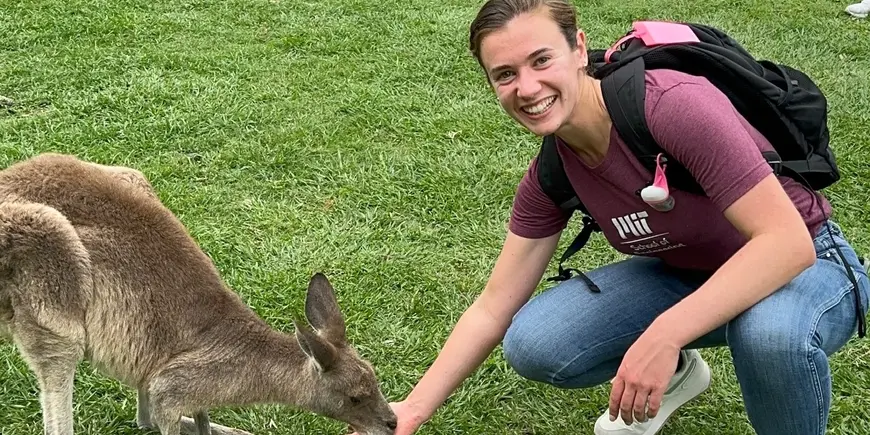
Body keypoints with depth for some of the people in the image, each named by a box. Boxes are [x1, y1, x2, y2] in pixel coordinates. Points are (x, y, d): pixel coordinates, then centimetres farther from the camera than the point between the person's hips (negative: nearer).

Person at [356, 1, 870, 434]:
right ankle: (673, 375, 14)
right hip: (686, 277, 5)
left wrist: (664, 333, -41)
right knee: (532, 342, -16)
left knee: (771, 330, -41)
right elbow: (493, 310, -3)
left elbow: (788, 241, -32)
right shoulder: (550, 177, -10)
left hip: (807, 265, -5)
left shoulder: (675, 104, -31)